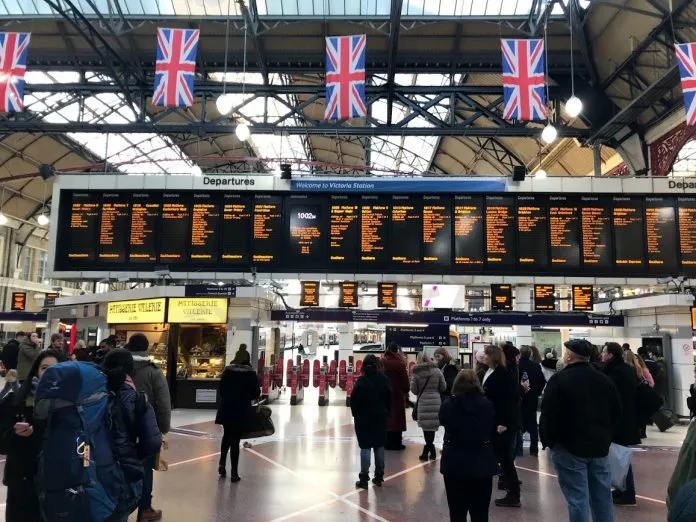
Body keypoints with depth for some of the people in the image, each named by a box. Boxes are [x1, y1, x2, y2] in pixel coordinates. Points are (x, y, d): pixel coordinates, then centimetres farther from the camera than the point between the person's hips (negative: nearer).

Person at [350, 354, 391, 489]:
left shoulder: (361, 381, -12)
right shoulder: (384, 380, -3)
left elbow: (354, 400, -11)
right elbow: (389, 400, 2)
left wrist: (356, 414, 3)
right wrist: (386, 413, 11)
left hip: (364, 418, -3)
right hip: (380, 417, 3)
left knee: (365, 447, 1)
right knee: (379, 446, 11)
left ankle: (364, 478, 3)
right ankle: (379, 476, 18)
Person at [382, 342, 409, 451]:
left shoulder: (382, 362, -3)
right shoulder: (399, 363, -14)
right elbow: (405, 379, -8)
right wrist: (406, 391, 6)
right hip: (397, 393, -4)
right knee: (397, 417, 4)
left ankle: (387, 442, 15)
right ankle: (397, 443, 8)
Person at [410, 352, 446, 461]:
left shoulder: (416, 373, -3)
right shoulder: (437, 371, 1)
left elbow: (414, 390, -1)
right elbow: (443, 387, 6)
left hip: (423, 402, -2)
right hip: (436, 401, 2)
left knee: (427, 428, 4)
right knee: (431, 428, 10)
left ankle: (430, 451, 3)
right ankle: (426, 452, 16)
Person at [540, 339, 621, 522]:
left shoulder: (559, 380, -13)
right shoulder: (605, 379, 8)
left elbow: (548, 415, -14)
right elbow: (617, 413, 15)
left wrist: (548, 441, -1)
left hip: (570, 447, -6)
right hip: (600, 446, 6)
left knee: (577, 497, -1)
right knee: (602, 496, 14)